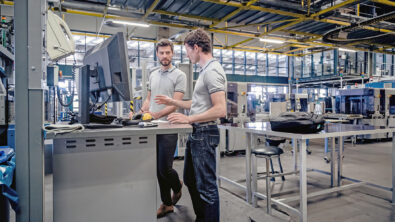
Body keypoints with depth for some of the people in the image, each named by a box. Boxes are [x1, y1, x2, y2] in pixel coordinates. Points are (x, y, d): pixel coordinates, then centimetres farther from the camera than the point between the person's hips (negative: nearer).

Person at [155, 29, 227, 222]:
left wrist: (188, 119, -21)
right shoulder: (205, 70, 15)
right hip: (196, 133, 11)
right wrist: (172, 102, 22)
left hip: (205, 133, -11)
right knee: (191, 179, 20)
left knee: (206, 185, 0)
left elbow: (220, 110, -24)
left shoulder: (212, 71, -16)